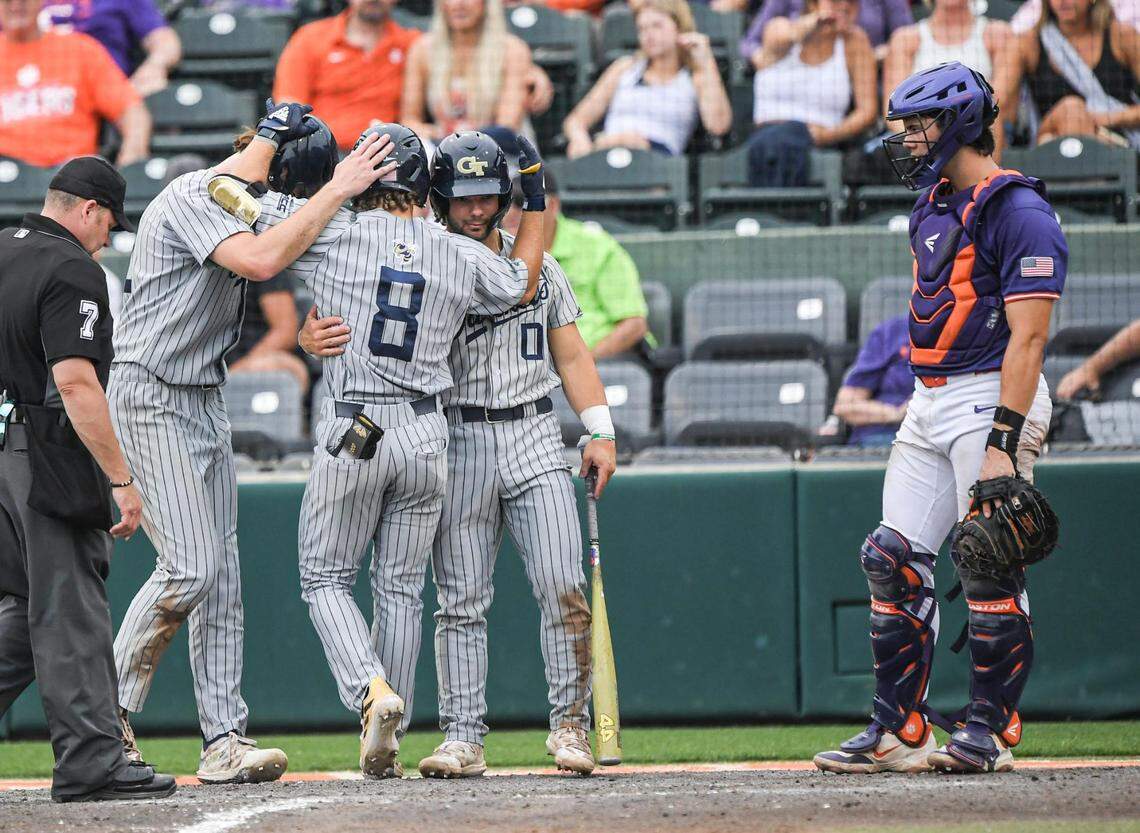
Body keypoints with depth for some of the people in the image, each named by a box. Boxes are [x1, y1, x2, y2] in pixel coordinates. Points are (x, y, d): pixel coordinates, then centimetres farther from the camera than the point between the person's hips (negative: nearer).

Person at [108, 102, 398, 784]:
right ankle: (108, 711, -1)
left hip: (207, 403, 10)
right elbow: (261, 261, -32)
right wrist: (337, 191, -26)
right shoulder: (195, 197, -16)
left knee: (222, 575, 4)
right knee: (192, 567, -15)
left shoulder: (248, 207, 15)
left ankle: (225, 741, 4)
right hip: (152, 399, -10)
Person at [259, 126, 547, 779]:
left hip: (352, 432, -3)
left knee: (326, 578, 9)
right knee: (401, 590, 11)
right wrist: (536, 196, 27)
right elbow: (523, 285, 23)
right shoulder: (462, 257, 2)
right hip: (426, 436, 3)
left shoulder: (332, 236, -6)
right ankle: (389, 743, 11)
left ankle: (372, 693, -15)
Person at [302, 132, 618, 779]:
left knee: (564, 588, -8)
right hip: (459, 445, -1)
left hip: (535, 439, 1)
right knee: (462, 600, -1)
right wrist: (313, 337, -30)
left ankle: (571, 725, 2)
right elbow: (358, 325, -6)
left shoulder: (539, 267, 10)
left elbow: (572, 355, 14)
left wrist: (601, 433, 4)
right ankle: (463, 739, 3)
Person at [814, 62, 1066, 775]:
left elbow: (1027, 337, -19)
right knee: (893, 560, 5)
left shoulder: (1016, 210, -13)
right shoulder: (932, 208, 15)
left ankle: (991, 730, 1)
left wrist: (1003, 442, -25)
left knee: (988, 567, -8)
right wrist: (922, 421, 20)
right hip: (929, 401, 9)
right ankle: (899, 733, 9)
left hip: (994, 397, -9)